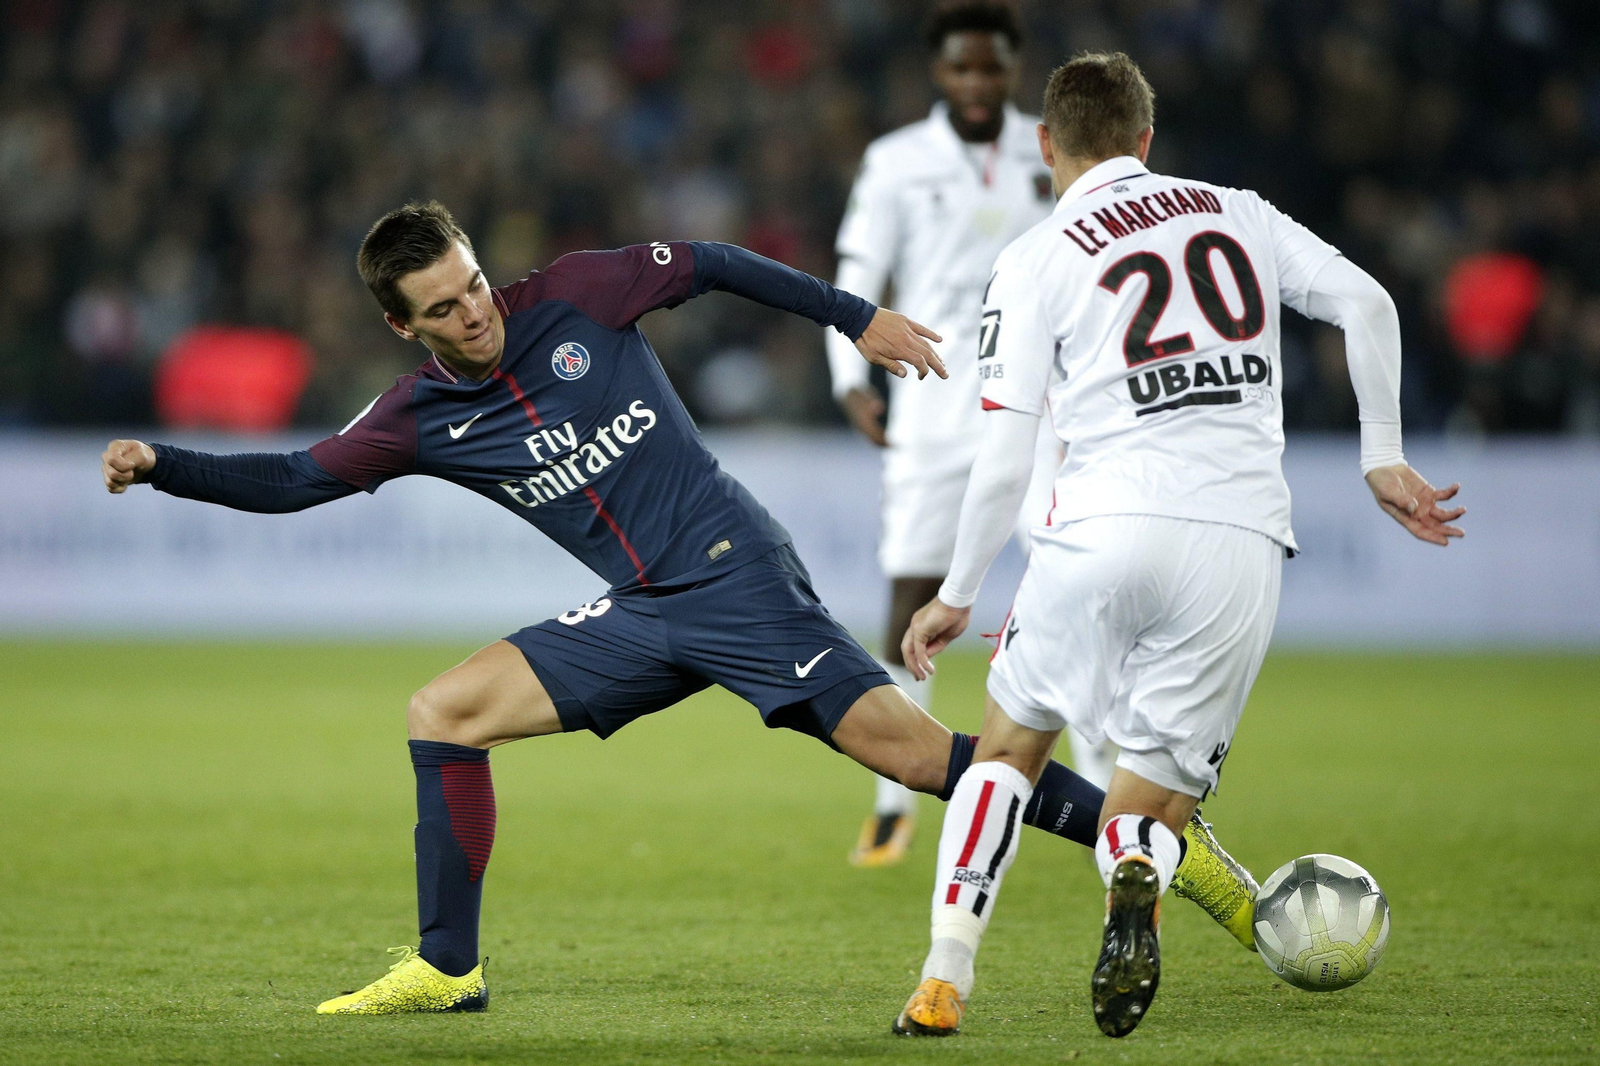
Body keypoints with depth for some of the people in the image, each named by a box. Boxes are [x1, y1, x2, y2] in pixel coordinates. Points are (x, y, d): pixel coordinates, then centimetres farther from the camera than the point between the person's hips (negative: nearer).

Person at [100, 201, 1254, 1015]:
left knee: (908, 747, -19)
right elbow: (288, 481, 7)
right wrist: (160, 465, -5)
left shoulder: (575, 297, -5)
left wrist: (858, 318, 4)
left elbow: (710, 264, 5)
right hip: (642, 616, 5)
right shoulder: (421, 418, 5)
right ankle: (447, 970, 6)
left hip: (738, 573, -5)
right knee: (443, 713, -4)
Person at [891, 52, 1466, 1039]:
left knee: (1012, 744, 21)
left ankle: (945, 983, 8)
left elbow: (1006, 456, 3)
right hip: (1243, 543, 2)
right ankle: (1135, 882, -25)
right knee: (1151, 805, 12)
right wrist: (1383, 457, 14)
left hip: (1106, 532, -2)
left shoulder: (1037, 260, 8)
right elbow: (1365, 303, 6)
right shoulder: (1238, 214, 18)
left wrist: (958, 597, 12)